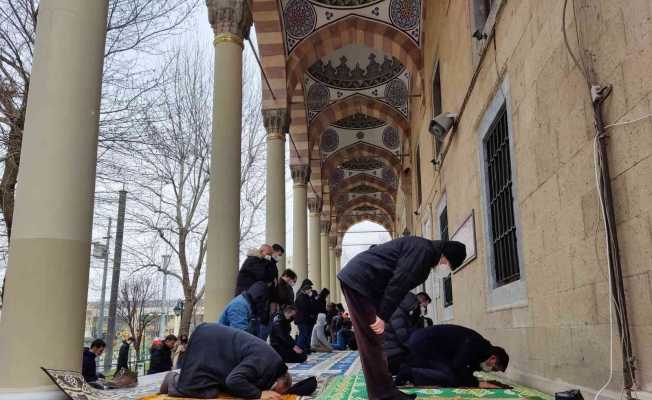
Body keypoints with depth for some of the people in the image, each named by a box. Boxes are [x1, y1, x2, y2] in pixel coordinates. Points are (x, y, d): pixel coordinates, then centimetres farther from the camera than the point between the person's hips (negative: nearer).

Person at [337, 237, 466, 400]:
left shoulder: (421, 248, 21)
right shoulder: (424, 250, -12)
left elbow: (399, 283, 21)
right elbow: (398, 283, -20)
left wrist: (382, 315, 18)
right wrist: (382, 316, -19)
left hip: (355, 278, 11)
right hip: (359, 280, -11)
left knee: (372, 341, 13)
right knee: (372, 341, -7)